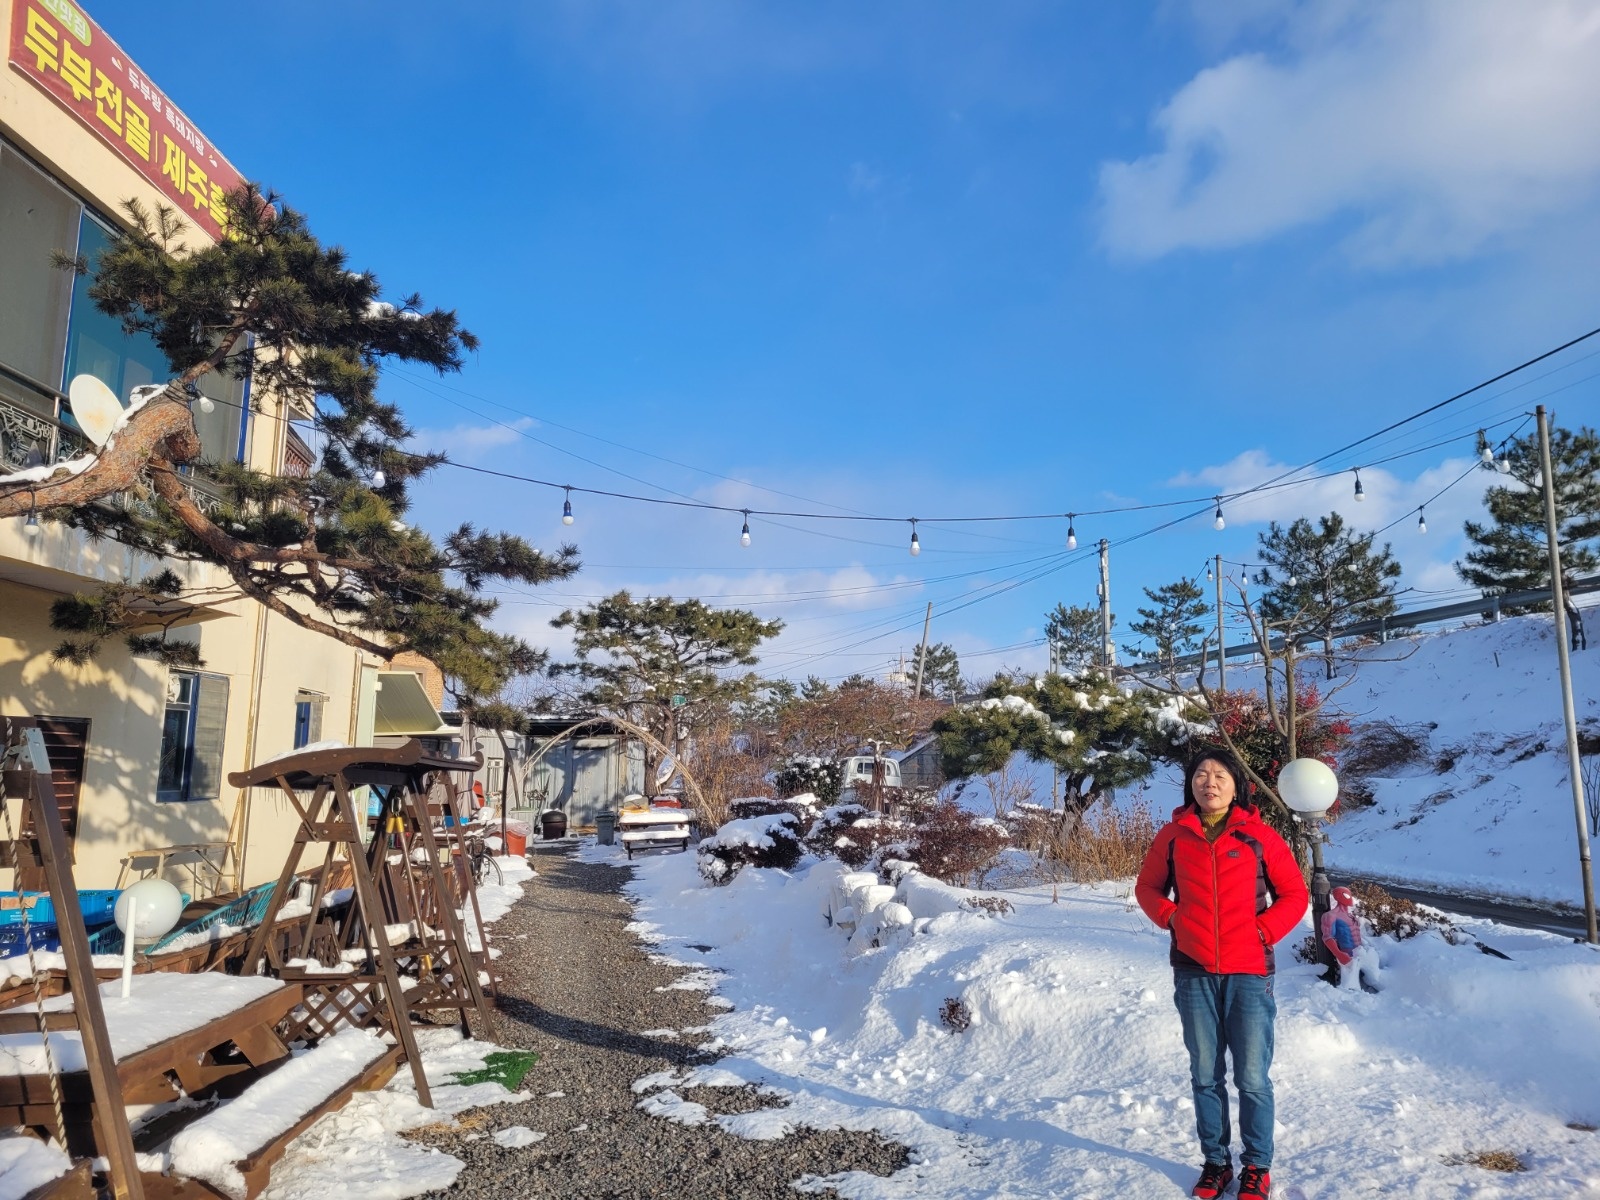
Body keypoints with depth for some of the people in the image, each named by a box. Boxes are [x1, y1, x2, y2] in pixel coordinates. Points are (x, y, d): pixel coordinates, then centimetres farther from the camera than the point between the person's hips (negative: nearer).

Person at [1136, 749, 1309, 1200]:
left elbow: (1295, 894, 5)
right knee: (1205, 1075, 11)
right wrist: (1171, 917, -3)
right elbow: (1147, 886, 13)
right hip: (1193, 974, 2)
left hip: (1248, 972, -2)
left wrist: (1264, 931, -7)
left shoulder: (1259, 837, -2)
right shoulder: (1173, 835, 3)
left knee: (1252, 1078, 3)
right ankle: (1215, 1161, 26)